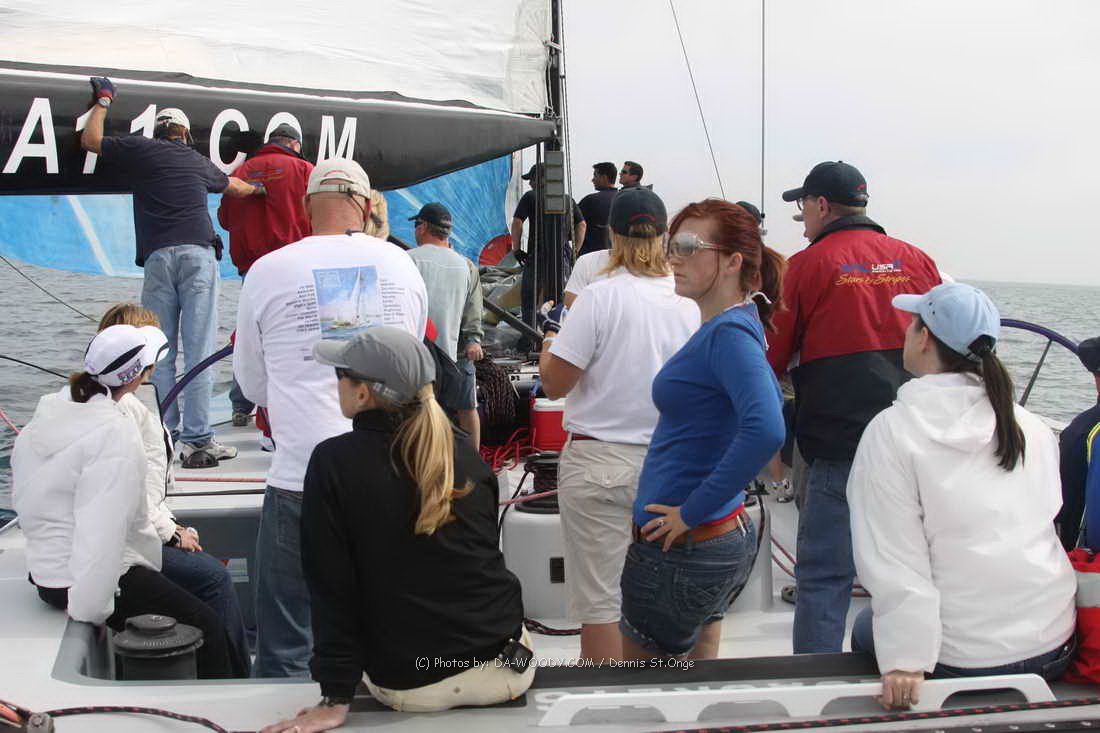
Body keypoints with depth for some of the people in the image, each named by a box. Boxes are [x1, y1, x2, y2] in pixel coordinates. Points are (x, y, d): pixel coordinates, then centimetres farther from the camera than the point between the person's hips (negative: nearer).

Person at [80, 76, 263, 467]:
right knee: (198, 351, -4)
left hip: (158, 256, 0)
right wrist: (258, 189, 63)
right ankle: (198, 441, -7)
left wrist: (103, 101, 41)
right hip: (198, 253, 0)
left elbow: (90, 140, 26)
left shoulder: (141, 149, 13)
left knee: (161, 352, 5)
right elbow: (233, 186, 41)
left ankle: (168, 436, 2)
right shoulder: (198, 162, 21)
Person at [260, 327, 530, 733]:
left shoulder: (332, 462, -12)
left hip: (409, 686, -2)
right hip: (505, 667, 2)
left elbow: (331, 587, -12)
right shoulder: (466, 455, 0)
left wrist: (335, 699, -8)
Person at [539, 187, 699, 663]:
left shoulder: (600, 298, -13)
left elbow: (555, 384, -10)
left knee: (598, 600, 3)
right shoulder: (692, 303, 0)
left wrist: (548, 347, 10)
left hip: (600, 460, -5)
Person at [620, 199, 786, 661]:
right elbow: (770, 401, 25)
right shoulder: (725, 327, 10)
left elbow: (765, 430, -33)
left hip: (681, 548, -10)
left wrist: (693, 511, -25)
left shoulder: (730, 333, -19)